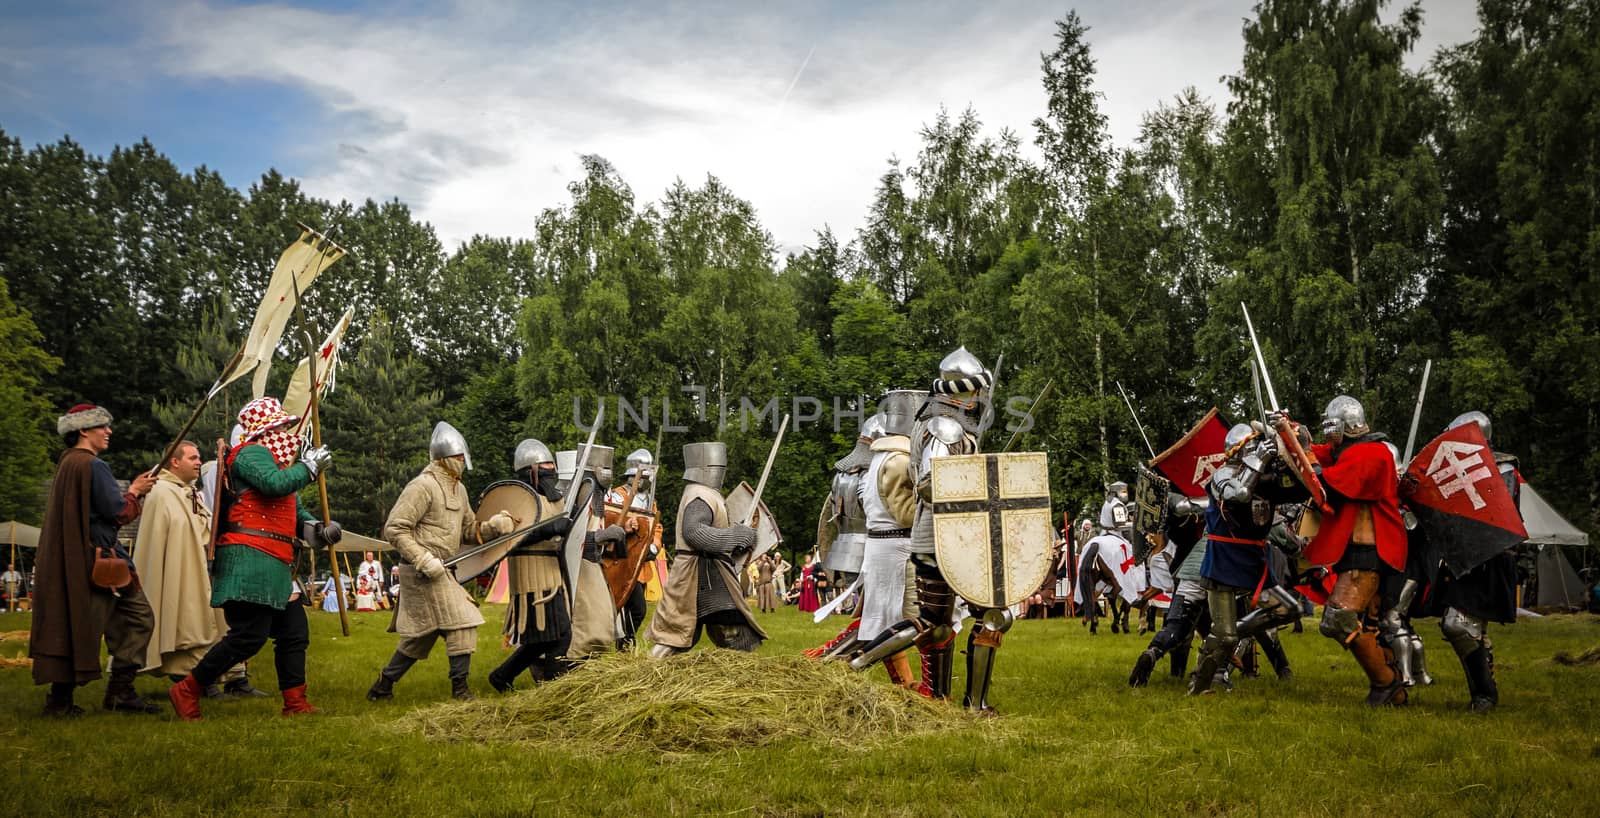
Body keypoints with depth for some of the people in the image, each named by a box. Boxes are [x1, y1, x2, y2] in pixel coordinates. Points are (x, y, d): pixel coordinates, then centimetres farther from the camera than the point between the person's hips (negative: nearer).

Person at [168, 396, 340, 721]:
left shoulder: (273, 459, 26)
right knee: (249, 636, -12)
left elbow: (294, 510, 23)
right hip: (249, 560, -11)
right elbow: (275, 484, -25)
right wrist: (309, 467, -11)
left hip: (273, 566, 11)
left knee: (294, 633, 9)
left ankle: (295, 703, 14)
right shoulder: (252, 453, -5)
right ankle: (187, 692, 0)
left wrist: (316, 530, 5)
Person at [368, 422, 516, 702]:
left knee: (420, 635, 15)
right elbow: (394, 529, -17)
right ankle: (460, 687, -1)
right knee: (461, 623, -10)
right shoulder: (422, 486, -14)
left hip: (441, 571, 9)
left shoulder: (458, 489, 15)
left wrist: (493, 526, -2)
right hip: (423, 573, -9)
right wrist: (424, 560, -23)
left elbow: (469, 529, 19)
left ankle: (383, 685, 26)